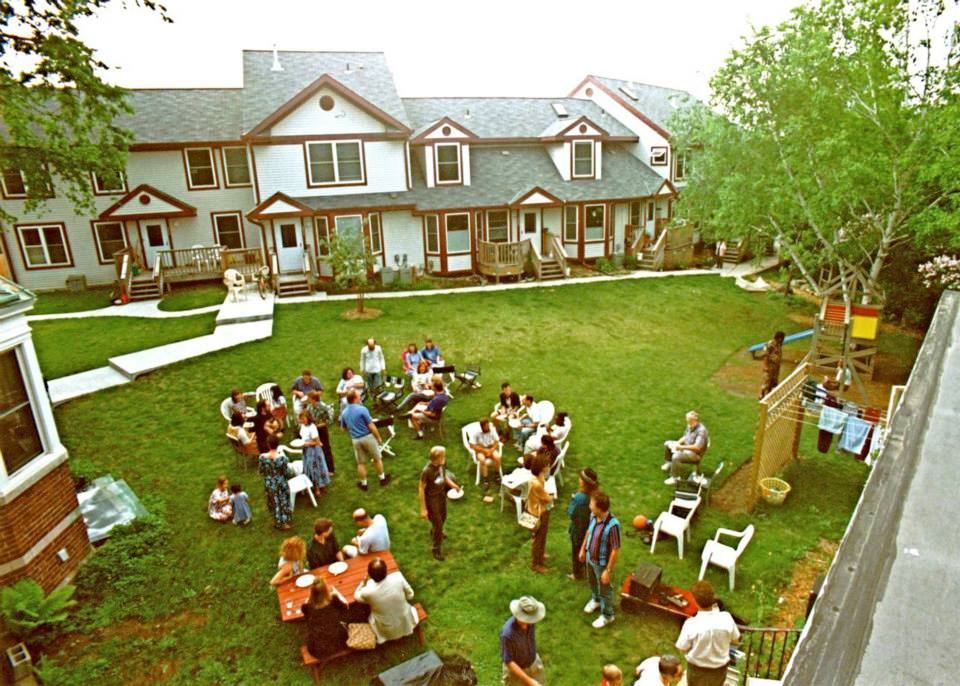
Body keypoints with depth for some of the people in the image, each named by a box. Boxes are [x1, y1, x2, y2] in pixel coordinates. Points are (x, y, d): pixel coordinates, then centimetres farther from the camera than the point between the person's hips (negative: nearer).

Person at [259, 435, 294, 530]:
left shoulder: (262, 457, -18)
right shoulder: (282, 457, -28)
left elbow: (261, 471, -3)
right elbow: (287, 473, -18)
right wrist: (291, 471, 3)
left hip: (269, 484, 3)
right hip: (280, 484, -3)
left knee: (273, 501, 25)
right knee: (283, 502, 18)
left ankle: (276, 521, 43)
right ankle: (283, 523, 32)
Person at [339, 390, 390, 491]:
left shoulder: (344, 413, -1)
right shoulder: (362, 409, -19)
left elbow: (344, 429, 11)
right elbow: (371, 426, -16)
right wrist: (378, 437, -5)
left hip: (355, 440, 4)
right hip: (368, 437, -4)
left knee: (361, 463, 15)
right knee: (377, 459, 15)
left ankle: (363, 483, 23)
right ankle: (383, 478, 28)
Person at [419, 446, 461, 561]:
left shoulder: (442, 464, -15)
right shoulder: (427, 471, -34)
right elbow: (421, 489, -24)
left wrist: (455, 486, -2)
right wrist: (423, 509, -19)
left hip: (441, 494, 7)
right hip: (431, 499, -7)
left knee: (443, 517, 28)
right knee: (437, 523, 4)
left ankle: (434, 533, 59)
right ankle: (436, 549, 26)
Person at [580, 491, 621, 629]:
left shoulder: (612, 525, -37)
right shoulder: (593, 516, -16)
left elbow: (616, 550, -27)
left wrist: (608, 570, -20)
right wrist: (583, 549, 15)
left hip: (602, 563, -6)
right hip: (590, 557, 6)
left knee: (604, 590, 18)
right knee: (592, 582, 31)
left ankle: (607, 615, 42)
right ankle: (595, 600, 60)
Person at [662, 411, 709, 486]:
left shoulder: (701, 431, -28)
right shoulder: (690, 426, -2)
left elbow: (697, 447, -34)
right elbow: (685, 437, 14)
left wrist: (682, 447, -31)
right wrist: (678, 443, -6)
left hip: (695, 454, -10)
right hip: (686, 447, 10)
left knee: (676, 456, -33)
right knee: (667, 444, 13)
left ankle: (675, 478, -17)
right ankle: (669, 463, 33)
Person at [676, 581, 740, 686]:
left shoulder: (691, 624, -33)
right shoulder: (726, 618, -26)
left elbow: (683, 649, -18)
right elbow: (735, 640, -7)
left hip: (697, 670, -2)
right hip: (720, 668, 2)